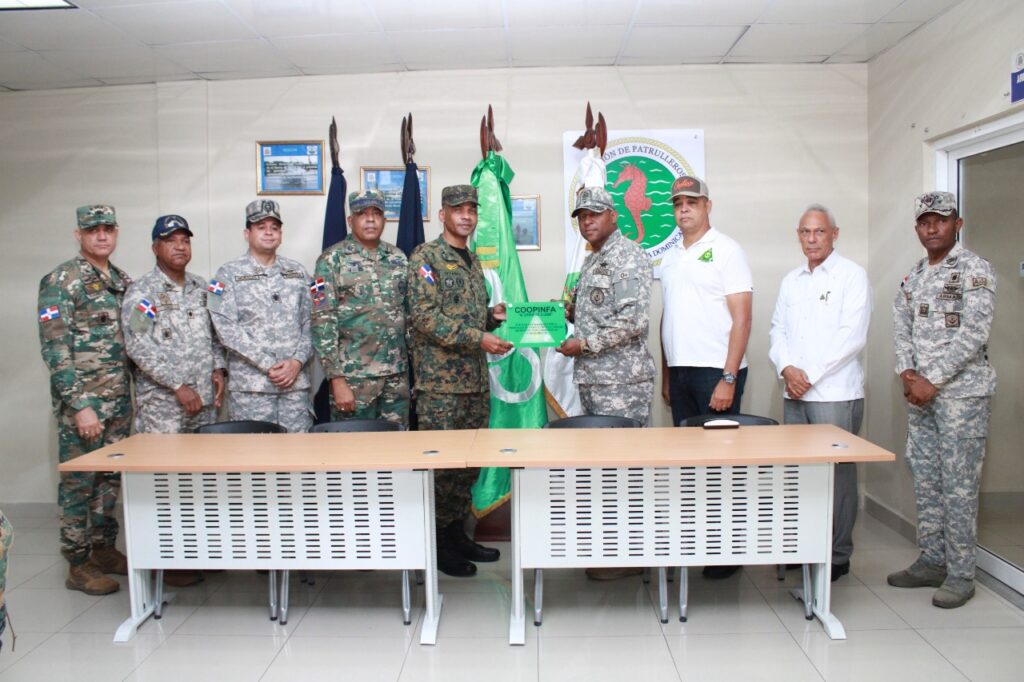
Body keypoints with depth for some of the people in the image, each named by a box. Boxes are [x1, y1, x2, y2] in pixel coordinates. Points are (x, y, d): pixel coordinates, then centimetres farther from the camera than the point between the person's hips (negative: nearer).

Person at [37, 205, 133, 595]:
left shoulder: (123, 281, 11)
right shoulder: (61, 282, -10)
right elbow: (54, 350, -15)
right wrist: (80, 405, -19)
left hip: (119, 401, 7)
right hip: (82, 402, -6)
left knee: (110, 478, 14)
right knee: (79, 482, 3)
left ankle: (104, 548, 28)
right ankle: (79, 565, 13)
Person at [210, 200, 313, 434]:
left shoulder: (297, 272, 13)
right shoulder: (229, 274, 3)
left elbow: (309, 322, 9)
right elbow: (227, 329, -7)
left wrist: (297, 361, -7)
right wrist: (268, 365, -13)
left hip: (296, 379, 3)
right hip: (250, 383, -3)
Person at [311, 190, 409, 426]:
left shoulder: (398, 259, 9)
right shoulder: (332, 260, -5)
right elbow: (323, 322, -9)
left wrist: (412, 368, 9)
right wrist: (337, 379, -14)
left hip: (397, 376, 4)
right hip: (354, 376, -4)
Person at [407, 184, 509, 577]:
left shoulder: (474, 260, 18)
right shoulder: (426, 256, -6)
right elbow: (424, 316, -16)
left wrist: (493, 317, 3)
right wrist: (478, 338, -20)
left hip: (476, 379, 8)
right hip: (440, 380, -7)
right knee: (441, 461, -2)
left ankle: (457, 533, 24)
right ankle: (438, 543, 11)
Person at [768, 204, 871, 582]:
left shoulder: (852, 275, -1)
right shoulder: (791, 280, 17)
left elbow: (852, 335, -10)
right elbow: (778, 329, 13)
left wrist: (810, 375, -13)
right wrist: (786, 368, -6)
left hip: (835, 393, -5)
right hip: (795, 394, 5)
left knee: (837, 474, -1)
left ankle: (837, 557, 9)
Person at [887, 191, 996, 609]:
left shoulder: (974, 270, -6)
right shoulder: (914, 276, 14)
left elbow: (974, 333, -14)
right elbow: (901, 327, 11)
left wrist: (932, 382, -16)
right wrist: (907, 376, -4)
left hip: (961, 393, -7)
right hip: (920, 393, 7)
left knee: (959, 485, -2)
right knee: (925, 481, 11)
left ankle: (960, 574, 8)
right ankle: (932, 561, 23)